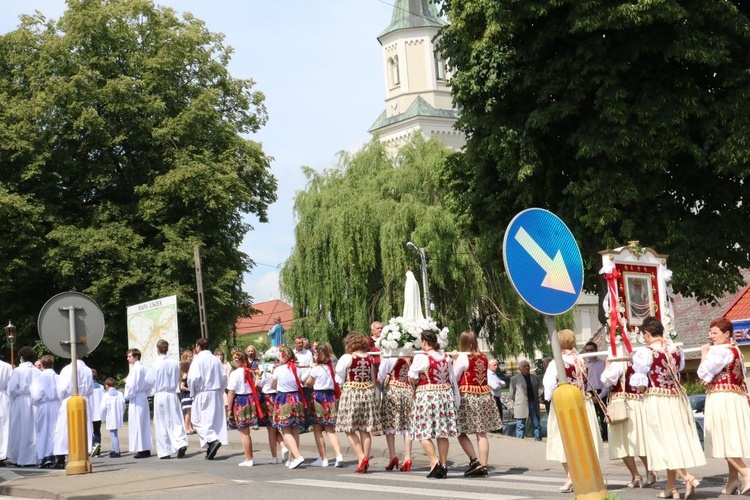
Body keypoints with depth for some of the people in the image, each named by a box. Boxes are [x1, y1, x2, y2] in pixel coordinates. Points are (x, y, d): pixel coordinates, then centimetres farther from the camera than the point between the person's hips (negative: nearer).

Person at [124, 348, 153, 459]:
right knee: (144, 424, 10)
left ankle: (141, 450, -5)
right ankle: (146, 449, 14)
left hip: (135, 399, -9)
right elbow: (149, 383, 17)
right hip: (143, 398, 9)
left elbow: (132, 385, -17)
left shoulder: (135, 368, -13)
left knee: (136, 424, -5)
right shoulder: (143, 368, 12)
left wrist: (127, 396, -5)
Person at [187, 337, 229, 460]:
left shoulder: (198, 360, -10)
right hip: (217, 394, 6)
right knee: (216, 420, 9)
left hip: (202, 394, -6)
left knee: (198, 420, 1)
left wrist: (193, 391, -3)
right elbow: (224, 377, 7)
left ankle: (212, 440, -19)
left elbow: (194, 378, -18)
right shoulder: (216, 359, 7)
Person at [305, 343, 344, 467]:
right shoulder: (331, 367, 6)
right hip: (331, 397, 6)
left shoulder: (316, 369, -10)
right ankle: (339, 455, -7)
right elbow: (336, 384, 7)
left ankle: (323, 459, 5)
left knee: (317, 430, 6)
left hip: (319, 397, -5)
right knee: (330, 430, 9)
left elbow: (308, 383, 0)